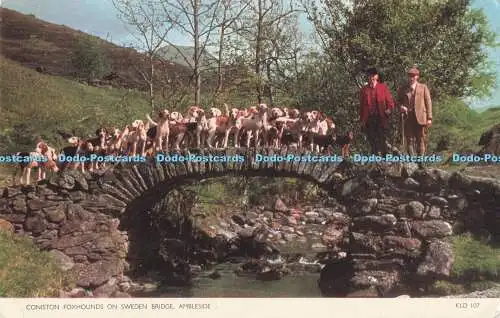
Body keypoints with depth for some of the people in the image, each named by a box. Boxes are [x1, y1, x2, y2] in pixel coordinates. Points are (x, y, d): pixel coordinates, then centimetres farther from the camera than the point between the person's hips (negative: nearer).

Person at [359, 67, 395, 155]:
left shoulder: (383, 87, 8)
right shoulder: (364, 89, 10)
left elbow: (390, 100, 7)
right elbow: (361, 105, 11)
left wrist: (389, 109, -15)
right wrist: (362, 119, 5)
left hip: (381, 118, -1)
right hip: (369, 119, 1)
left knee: (382, 139, -3)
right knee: (372, 140, 3)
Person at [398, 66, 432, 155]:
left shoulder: (423, 87, 8)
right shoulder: (403, 89, 13)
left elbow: (428, 102, 5)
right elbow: (398, 101, 19)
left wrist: (429, 118, -3)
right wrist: (401, 107, -5)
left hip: (420, 118, -1)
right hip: (408, 117, 2)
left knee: (421, 140, -2)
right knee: (409, 140, 0)